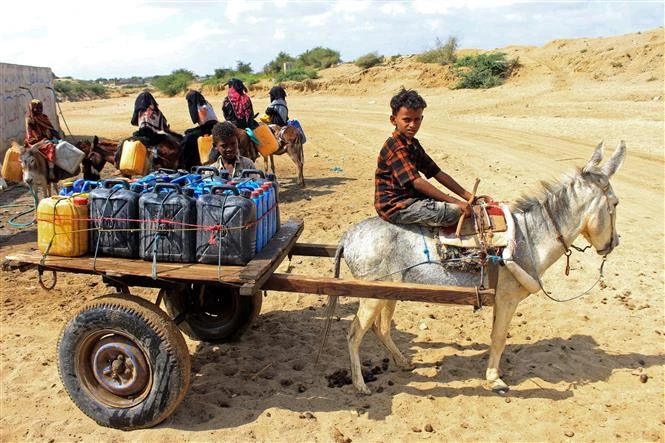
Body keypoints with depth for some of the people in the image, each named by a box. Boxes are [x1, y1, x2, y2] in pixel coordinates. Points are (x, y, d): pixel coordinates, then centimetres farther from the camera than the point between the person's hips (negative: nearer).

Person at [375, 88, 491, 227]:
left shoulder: (413, 144, 12)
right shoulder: (396, 148, -19)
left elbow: (438, 174, 9)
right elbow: (417, 183, -27)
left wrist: (470, 197, 2)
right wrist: (455, 202, -27)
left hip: (409, 198, 10)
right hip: (394, 207, -10)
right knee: (453, 212, -23)